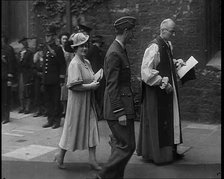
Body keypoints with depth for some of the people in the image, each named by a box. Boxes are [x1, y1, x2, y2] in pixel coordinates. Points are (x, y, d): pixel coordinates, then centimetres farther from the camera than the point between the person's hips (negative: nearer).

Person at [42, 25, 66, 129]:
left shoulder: (58, 49, -6)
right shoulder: (45, 48, 13)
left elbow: (63, 65, -7)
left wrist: (62, 79, -11)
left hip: (55, 80, -6)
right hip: (46, 80, 6)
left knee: (56, 101, 0)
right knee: (48, 101, 10)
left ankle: (57, 120, 8)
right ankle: (50, 120, 18)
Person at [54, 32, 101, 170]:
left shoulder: (87, 62, 11)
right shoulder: (74, 64, -16)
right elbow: (73, 85, -23)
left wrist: (95, 82, 5)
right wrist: (90, 86, -19)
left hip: (89, 101, 8)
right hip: (77, 101, -8)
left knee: (92, 128, 6)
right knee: (73, 129, 4)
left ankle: (92, 159, 13)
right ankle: (60, 156, 24)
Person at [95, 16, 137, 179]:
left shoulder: (120, 50, 14)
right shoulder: (114, 53, -17)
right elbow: (111, 85, -20)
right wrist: (119, 112, -21)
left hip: (123, 105, 10)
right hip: (119, 107, -10)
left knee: (120, 145, 15)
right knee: (127, 146, -5)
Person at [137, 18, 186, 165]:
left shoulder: (168, 45, 8)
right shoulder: (154, 47, -19)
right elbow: (146, 71, -24)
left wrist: (177, 62, 7)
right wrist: (163, 84, -21)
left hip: (168, 90, 9)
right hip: (156, 92, -9)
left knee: (169, 120, 14)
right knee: (158, 122, 1)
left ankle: (169, 150, 26)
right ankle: (158, 154, 15)